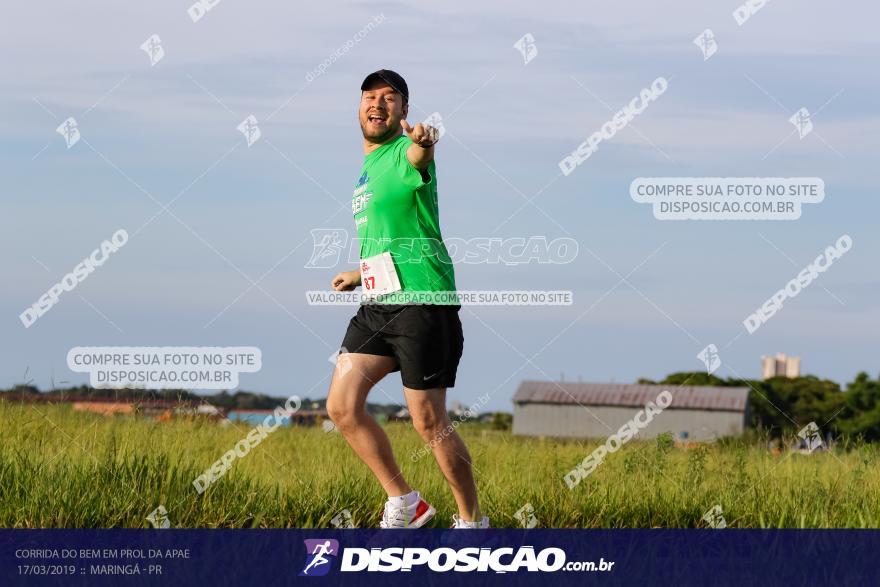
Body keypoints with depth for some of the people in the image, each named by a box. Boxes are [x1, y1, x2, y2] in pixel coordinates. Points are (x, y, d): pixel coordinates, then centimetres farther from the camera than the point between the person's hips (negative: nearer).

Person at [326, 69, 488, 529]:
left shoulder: (404, 153, -7)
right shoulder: (367, 168, 20)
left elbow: (419, 156, -35)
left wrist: (423, 142, -57)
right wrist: (358, 274, 39)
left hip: (421, 302, -8)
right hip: (376, 305, 8)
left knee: (429, 423, -5)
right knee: (342, 407, -1)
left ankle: (471, 520, 11)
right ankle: (403, 502, 12)